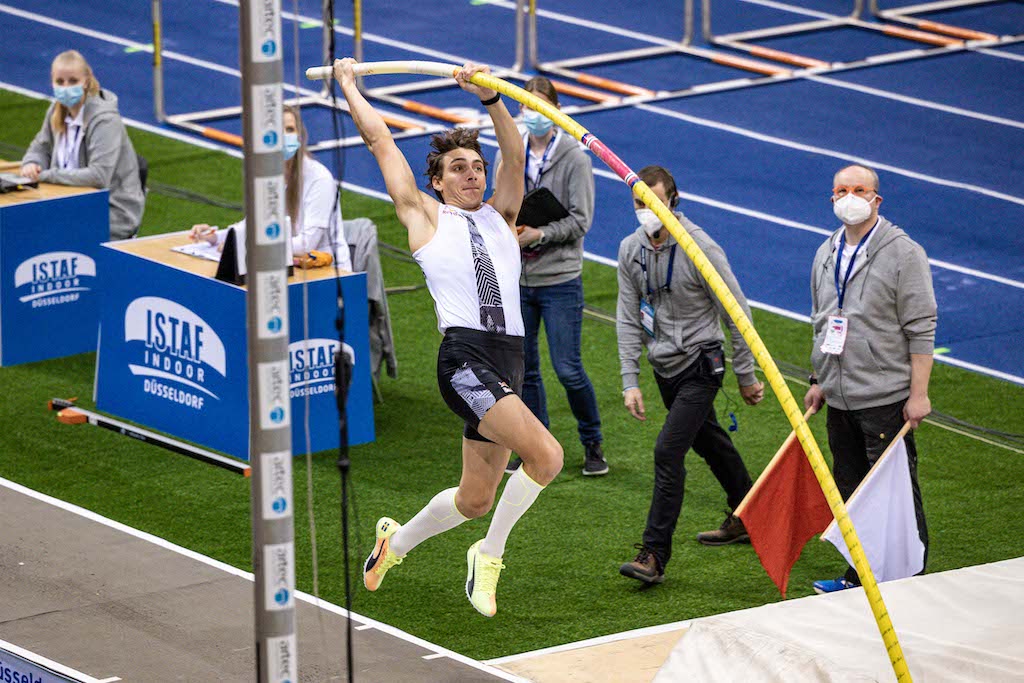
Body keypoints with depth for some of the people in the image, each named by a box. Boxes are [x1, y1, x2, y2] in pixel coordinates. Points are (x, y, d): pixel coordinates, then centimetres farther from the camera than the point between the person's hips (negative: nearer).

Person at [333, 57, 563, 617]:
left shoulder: (499, 217, 21)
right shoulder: (425, 217, 10)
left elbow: (514, 156, 6)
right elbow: (381, 142, 16)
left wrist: (489, 98, -8)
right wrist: (348, 86, 27)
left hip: (508, 361, 6)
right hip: (465, 355, -6)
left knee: (475, 498, 12)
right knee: (545, 454, -22)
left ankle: (397, 540, 38)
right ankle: (490, 555, -3)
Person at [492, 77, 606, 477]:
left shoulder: (574, 158, -7)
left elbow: (580, 220, -10)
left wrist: (538, 234, -19)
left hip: (560, 279, -4)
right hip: (516, 279, 4)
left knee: (568, 369, -5)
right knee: (522, 368, 8)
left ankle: (592, 443, 14)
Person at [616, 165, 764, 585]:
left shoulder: (700, 249, -20)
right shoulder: (631, 250, -2)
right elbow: (628, 319, 2)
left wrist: (746, 376, -7)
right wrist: (630, 382, -4)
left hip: (699, 366, -7)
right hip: (664, 368, 7)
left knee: (668, 451, -17)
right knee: (708, 441, 23)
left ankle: (654, 556, -16)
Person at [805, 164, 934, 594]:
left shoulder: (903, 253, -8)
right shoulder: (826, 255, 13)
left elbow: (921, 329, -10)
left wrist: (918, 394, -14)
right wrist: (818, 381, 20)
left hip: (886, 397, -7)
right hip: (840, 398, 7)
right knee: (850, 491, 12)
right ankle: (860, 577, 21)